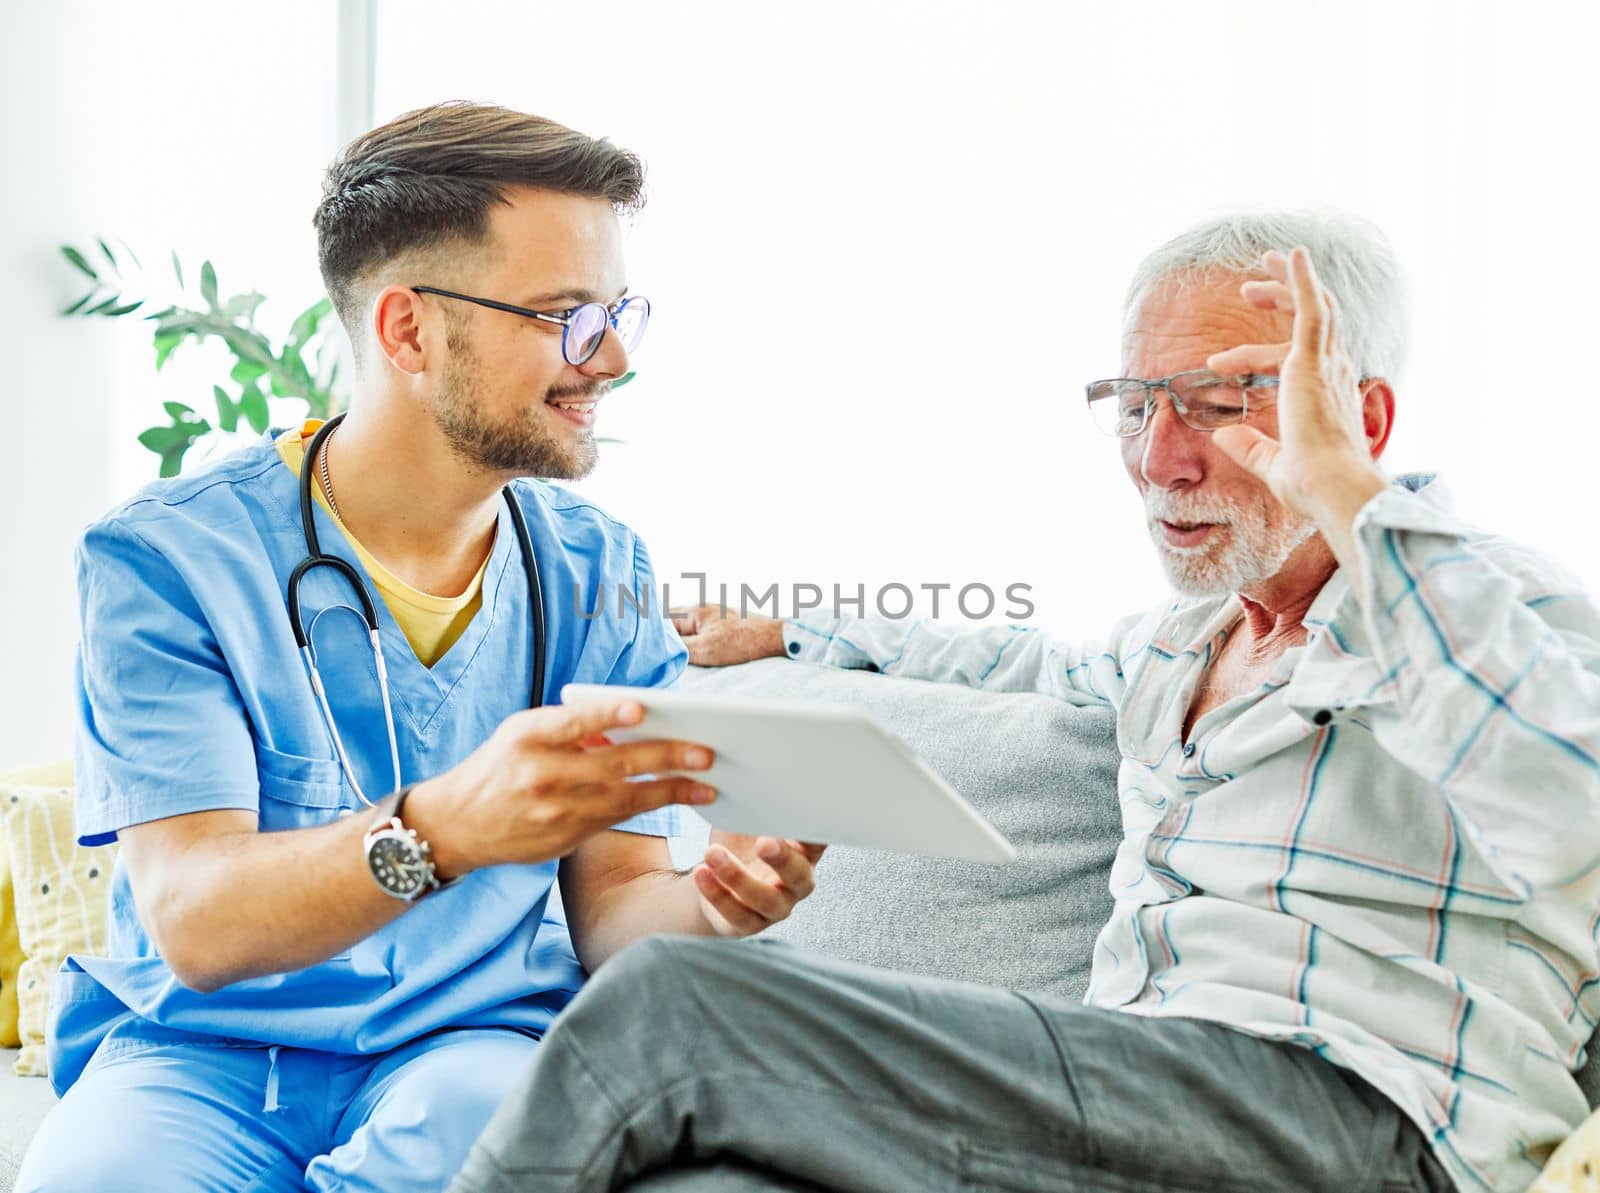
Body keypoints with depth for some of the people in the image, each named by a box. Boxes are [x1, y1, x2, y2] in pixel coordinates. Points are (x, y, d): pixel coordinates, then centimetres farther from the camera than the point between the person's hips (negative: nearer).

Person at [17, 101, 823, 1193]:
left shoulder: (598, 572, 4)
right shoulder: (165, 558, -8)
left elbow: (608, 900, 5)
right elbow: (192, 921, -19)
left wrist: (704, 907, -21)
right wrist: (445, 828, -38)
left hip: (475, 1042, 3)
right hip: (202, 1050, -2)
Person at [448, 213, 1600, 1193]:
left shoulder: (1498, 605, -1)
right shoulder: (1187, 635, 25)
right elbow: (1052, 664, 49)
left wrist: (1345, 492, -20)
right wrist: (788, 630, 52)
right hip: (1136, 1097, 8)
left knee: (673, 1010, -23)